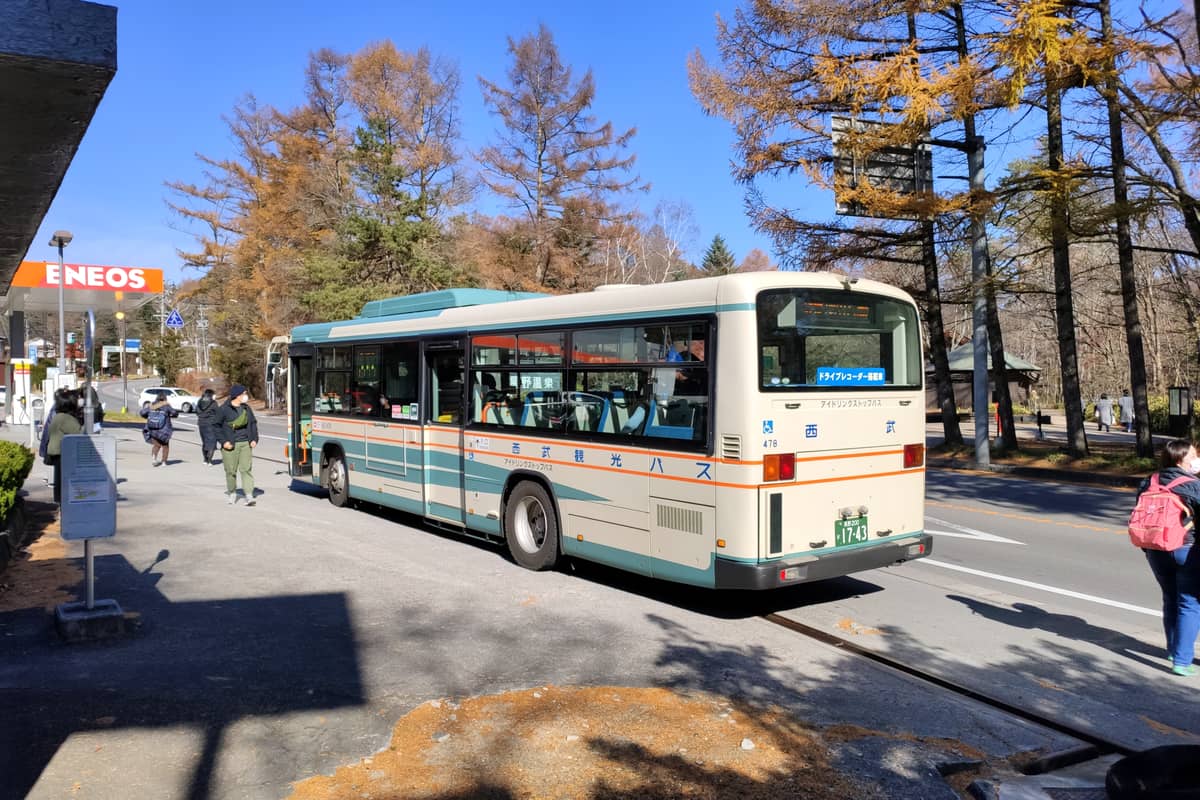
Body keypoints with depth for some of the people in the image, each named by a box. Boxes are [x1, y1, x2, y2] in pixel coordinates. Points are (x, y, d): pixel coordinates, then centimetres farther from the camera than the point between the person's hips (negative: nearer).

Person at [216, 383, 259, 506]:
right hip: (230, 445, -3)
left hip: (245, 444, 3)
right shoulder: (224, 409, -5)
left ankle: (249, 495, -8)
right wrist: (223, 441, -8)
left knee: (247, 469, -5)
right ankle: (231, 493, 24)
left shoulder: (246, 408, 9)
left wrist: (254, 439, 8)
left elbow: (253, 423, 17)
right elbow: (217, 426, -1)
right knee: (231, 471, 4)